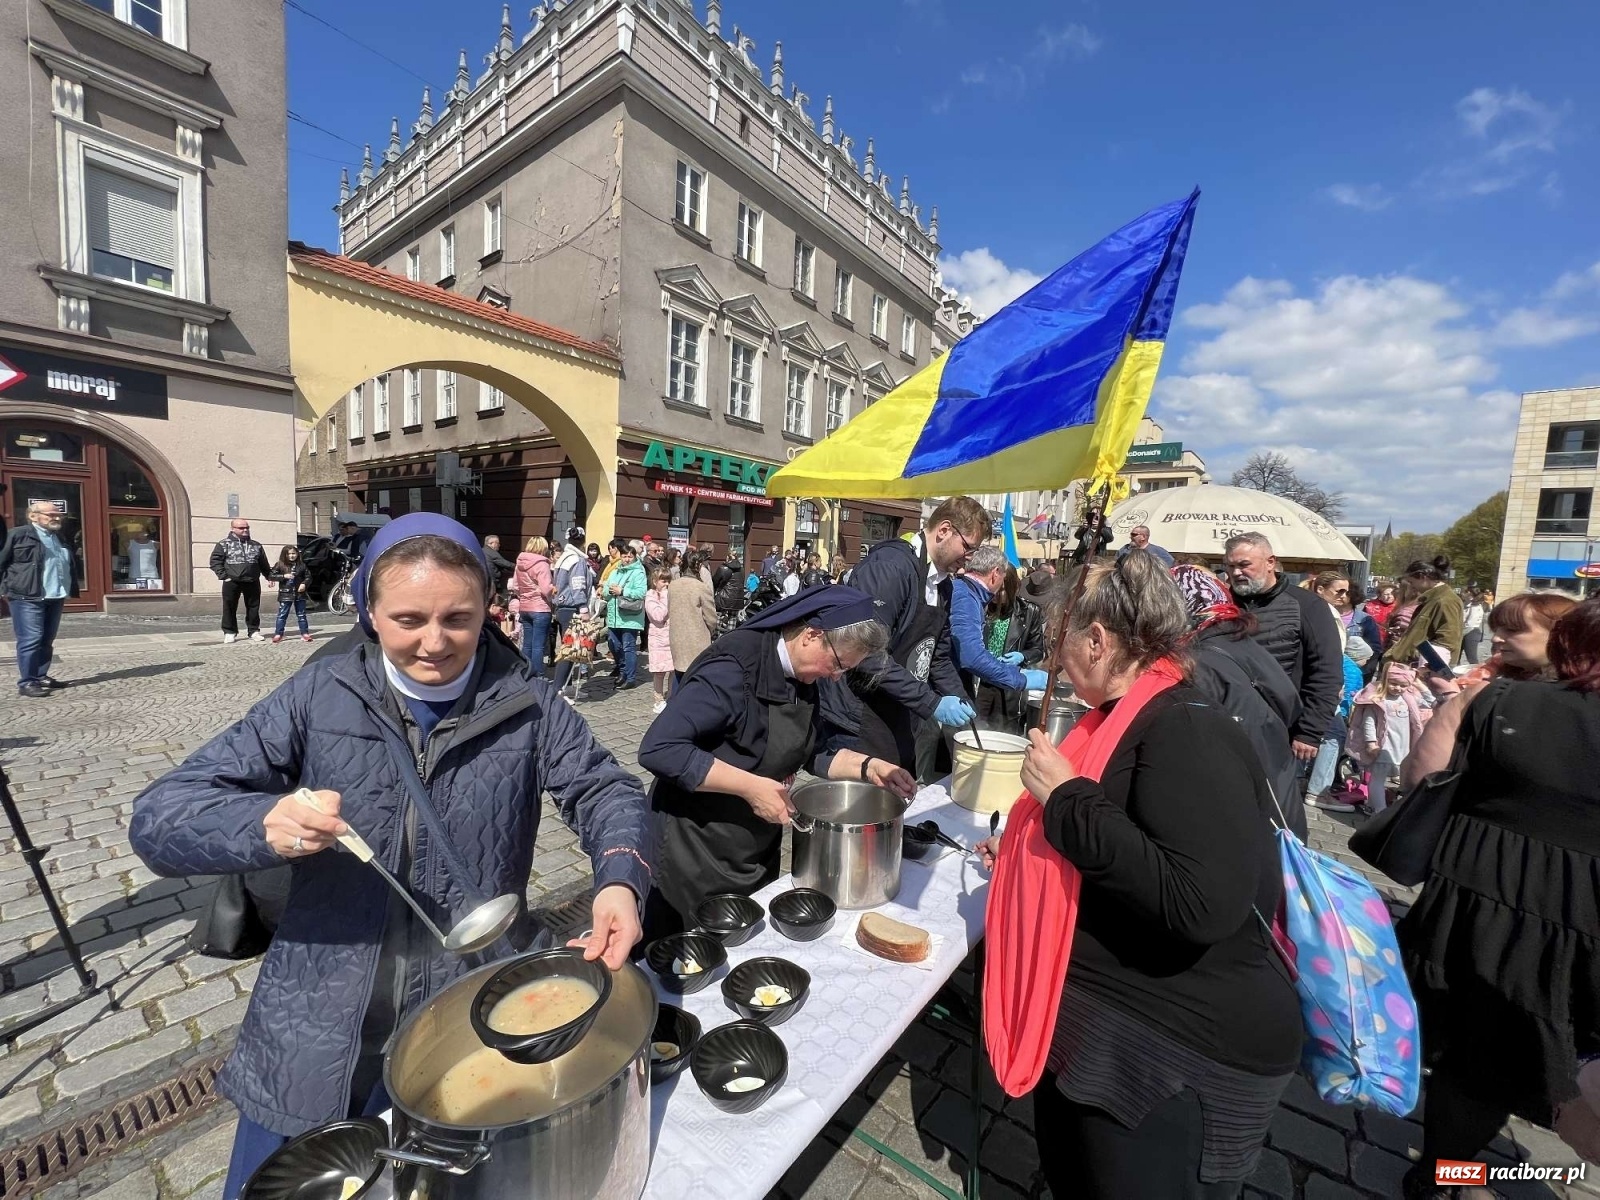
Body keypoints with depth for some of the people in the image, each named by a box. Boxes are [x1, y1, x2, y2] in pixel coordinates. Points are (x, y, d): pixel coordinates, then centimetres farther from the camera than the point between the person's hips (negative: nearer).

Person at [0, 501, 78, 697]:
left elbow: (71, 565, 23)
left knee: (47, 641, 12)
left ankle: (41, 677, 21)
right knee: (30, 640, -8)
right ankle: (27, 683, -3)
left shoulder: (61, 538, 17)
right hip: (27, 598, -6)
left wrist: (70, 591, 20)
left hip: (55, 598, 6)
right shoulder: (18, 535, -3)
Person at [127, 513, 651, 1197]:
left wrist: (620, 880, -25)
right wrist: (266, 824, -32)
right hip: (319, 1032, 0)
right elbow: (157, 817, -10)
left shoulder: (523, 704, -9)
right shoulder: (318, 698, -9)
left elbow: (607, 792, -5)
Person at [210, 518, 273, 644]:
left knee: (253, 608, 7)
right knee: (229, 609, 3)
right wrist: (224, 576, -11)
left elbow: (264, 564, 16)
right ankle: (229, 633, 11)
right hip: (232, 583, -2)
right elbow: (215, 561, -3)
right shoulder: (224, 544, 1)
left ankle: (254, 631, 16)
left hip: (252, 582, 3)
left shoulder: (256, 545, 12)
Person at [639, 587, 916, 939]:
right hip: (697, 851, -7)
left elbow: (814, 749, 8)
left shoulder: (802, 678, -2)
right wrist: (751, 786, -31)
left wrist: (867, 767, -9)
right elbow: (658, 748, -32)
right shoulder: (733, 669, -28)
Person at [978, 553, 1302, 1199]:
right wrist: (1027, 852, 14)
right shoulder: (1136, 721, 5)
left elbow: (1202, 905, -36)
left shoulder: (1187, 732, -25)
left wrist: (1064, 797, -30)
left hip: (1182, 1059, -9)